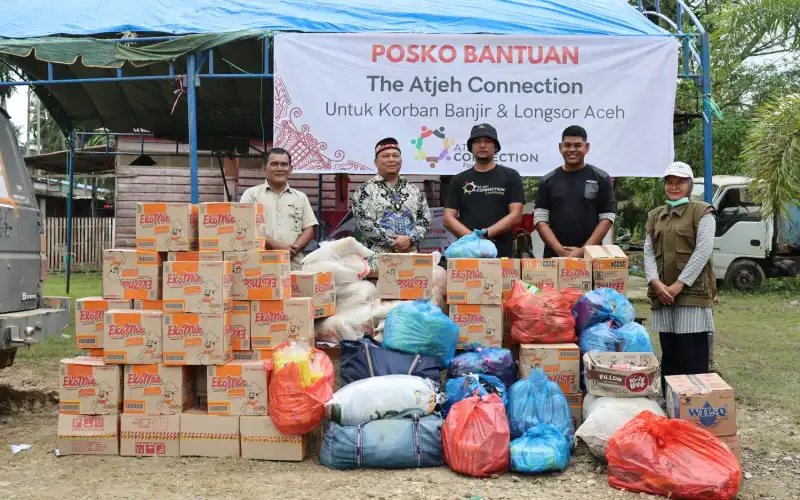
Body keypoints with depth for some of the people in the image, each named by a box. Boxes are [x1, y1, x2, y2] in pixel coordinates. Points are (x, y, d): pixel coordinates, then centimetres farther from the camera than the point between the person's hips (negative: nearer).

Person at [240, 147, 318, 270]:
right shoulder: (252, 194, 8)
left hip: (294, 265, 3)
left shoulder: (300, 197, 17)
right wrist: (276, 246, -14)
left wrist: (293, 249, -9)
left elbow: (309, 229, 10)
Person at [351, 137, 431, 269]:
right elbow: (364, 223, -8)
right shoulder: (365, 190, 2)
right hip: (378, 257, -3)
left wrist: (410, 239, -9)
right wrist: (393, 242, -12)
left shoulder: (414, 190, 15)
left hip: (411, 255, 3)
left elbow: (425, 219, 9)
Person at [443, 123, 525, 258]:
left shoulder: (510, 176, 6)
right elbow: (448, 218, 4)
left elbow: (515, 216, -2)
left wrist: (485, 233, -14)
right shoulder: (459, 180, 11)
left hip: (501, 255, -1)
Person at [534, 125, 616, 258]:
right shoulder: (548, 181, 8)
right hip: (555, 256, 1)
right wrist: (560, 250, -11)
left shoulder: (601, 178, 4)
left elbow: (606, 219, 0)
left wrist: (584, 250, -11)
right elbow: (540, 220, 3)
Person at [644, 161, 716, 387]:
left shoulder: (702, 212, 1)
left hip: (693, 291, -5)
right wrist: (656, 282, -8)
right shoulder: (655, 216, 17)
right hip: (662, 292, 5)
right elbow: (649, 252, 9)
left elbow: (703, 250, -9)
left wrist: (679, 284, -15)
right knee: (668, 351, 9)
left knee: (693, 354, -5)